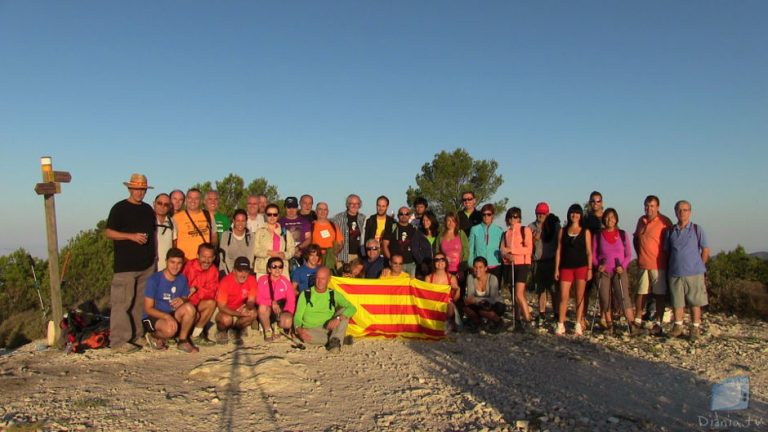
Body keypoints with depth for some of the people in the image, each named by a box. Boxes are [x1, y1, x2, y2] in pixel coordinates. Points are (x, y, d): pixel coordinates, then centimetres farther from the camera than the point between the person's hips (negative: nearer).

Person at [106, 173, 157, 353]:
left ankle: (136, 336, 18)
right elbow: (108, 232, -6)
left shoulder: (148, 209, 16)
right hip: (125, 265, -6)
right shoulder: (119, 208, -2)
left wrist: (154, 254, 15)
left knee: (141, 302, 10)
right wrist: (131, 236, -17)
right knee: (122, 302, -8)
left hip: (147, 264, 6)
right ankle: (118, 341, -4)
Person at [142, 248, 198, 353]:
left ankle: (182, 341, -6)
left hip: (172, 315, 5)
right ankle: (155, 336, 0)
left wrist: (182, 300, -19)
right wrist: (166, 316, -31)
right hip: (152, 317, -5)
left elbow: (186, 299, 8)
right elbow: (148, 308, -15)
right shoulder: (154, 280, -16)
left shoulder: (182, 279, -2)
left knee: (189, 308, -26)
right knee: (170, 329, -36)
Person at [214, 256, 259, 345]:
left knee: (253, 313, -26)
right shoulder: (225, 282, -26)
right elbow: (221, 307, -25)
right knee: (226, 319, -36)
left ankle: (236, 330, 3)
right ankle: (221, 331, 3)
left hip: (240, 309, 3)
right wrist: (239, 314, -38)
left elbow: (251, 301, -13)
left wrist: (247, 306, -39)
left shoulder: (252, 280, -17)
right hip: (225, 311, -3)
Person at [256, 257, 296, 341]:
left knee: (288, 322, -31)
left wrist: (286, 312, -21)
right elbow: (258, 299, -12)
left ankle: (277, 327, 9)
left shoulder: (285, 282, -4)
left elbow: (291, 300, -5)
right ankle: (268, 331, -9)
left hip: (281, 311, 1)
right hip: (267, 310, 0)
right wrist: (271, 303, -27)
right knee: (262, 307, -35)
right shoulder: (262, 280, -8)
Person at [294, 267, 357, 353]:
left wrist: (338, 318, -28)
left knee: (344, 311, -17)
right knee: (306, 335, -36)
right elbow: (298, 317, 1)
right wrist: (299, 329, -23)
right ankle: (342, 339, -25)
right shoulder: (306, 294, 6)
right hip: (312, 330, -1)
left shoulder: (334, 295, 7)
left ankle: (335, 340, -29)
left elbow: (352, 308, -7)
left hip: (329, 328, 2)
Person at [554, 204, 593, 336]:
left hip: (581, 267, -1)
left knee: (579, 297, 3)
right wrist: (556, 269, 2)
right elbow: (559, 250, 8)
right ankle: (560, 325, -1)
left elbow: (589, 252, 4)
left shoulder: (585, 232, 6)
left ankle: (579, 325, 9)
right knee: (563, 296, -3)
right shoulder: (563, 231, 10)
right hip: (566, 267, 1)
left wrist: (590, 269, -4)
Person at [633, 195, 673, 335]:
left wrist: (667, 259, -3)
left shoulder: (665, 221, -7)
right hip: (642, 264, 5)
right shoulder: (641, 220, 11)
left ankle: (658, 323, 6)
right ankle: (638, 320, 19)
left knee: (660, 294, 1)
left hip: (659, 264, -5)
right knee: (641, 292, 10)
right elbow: (636, 238, 24)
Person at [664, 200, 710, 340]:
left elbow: (705, 250, 4)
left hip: (694, 274, -2)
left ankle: (695, 328, 13)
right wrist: (672, 266, 8)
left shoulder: (697, 229, 0)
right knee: (677, 302, 7)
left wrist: (698, 266, 5)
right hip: (675, 273, 2)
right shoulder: (670, 231, 7)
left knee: (695, 302, 3)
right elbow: (667, 251, 13)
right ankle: (678, 326, 17)